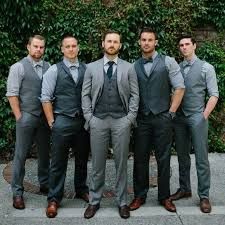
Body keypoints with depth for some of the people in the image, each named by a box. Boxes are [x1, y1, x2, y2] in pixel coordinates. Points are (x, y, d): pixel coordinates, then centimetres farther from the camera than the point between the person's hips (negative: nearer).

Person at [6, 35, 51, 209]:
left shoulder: (48, 67, 6)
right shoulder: (18, 67, -4)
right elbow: (12, 94, -7)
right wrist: (19, 117, -10)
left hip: (45, 116, 4)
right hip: (26, 116, -4)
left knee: (44, 152, 14)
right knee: (21, 155, 2)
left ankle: (45, 184, 30)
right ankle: (17, 192, 12)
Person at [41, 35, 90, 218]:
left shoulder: (87, 69, 5)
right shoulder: (54, 70, -1)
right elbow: (46, 97, -2)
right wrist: (51, 122, -5)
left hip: (84, 121, 3)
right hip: (62, 121, -3)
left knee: (82, 159, 15)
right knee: (59, 162, 3)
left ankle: (81, 190, 34)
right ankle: (54, 199, 14)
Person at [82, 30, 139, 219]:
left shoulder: (128, 68, 6)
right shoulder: (92, 67, 8)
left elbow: (134, 94, 4)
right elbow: (86, 95, 7)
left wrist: (130, 117, -5)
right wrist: (89, 117, -2)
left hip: (121, 121, 0)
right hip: (98, 120, 1)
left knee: (121, 163, 6)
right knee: (97, 163, 6)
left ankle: (122, 202, 18)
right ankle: (94, 201, 19)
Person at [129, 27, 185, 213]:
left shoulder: (168, 62, 0)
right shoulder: (134, 66, 7)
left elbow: (179, 88, -1)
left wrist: (171, 113, -5)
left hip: (162, 118, -2)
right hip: (142, 119, 2)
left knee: (163, 159, 6)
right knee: (140, 159, 7)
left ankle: (164, 196, 21)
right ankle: (140, 196, 22)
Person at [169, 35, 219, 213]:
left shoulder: (206, 67, -1)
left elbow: (214, 95, -3)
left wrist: (204, 115, -8)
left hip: (197, 118, -4)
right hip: (179, 118, 4)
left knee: (201, 158, -1)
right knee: (182, 156, 13)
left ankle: (204, 196, 9)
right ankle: (184, 189, 26)